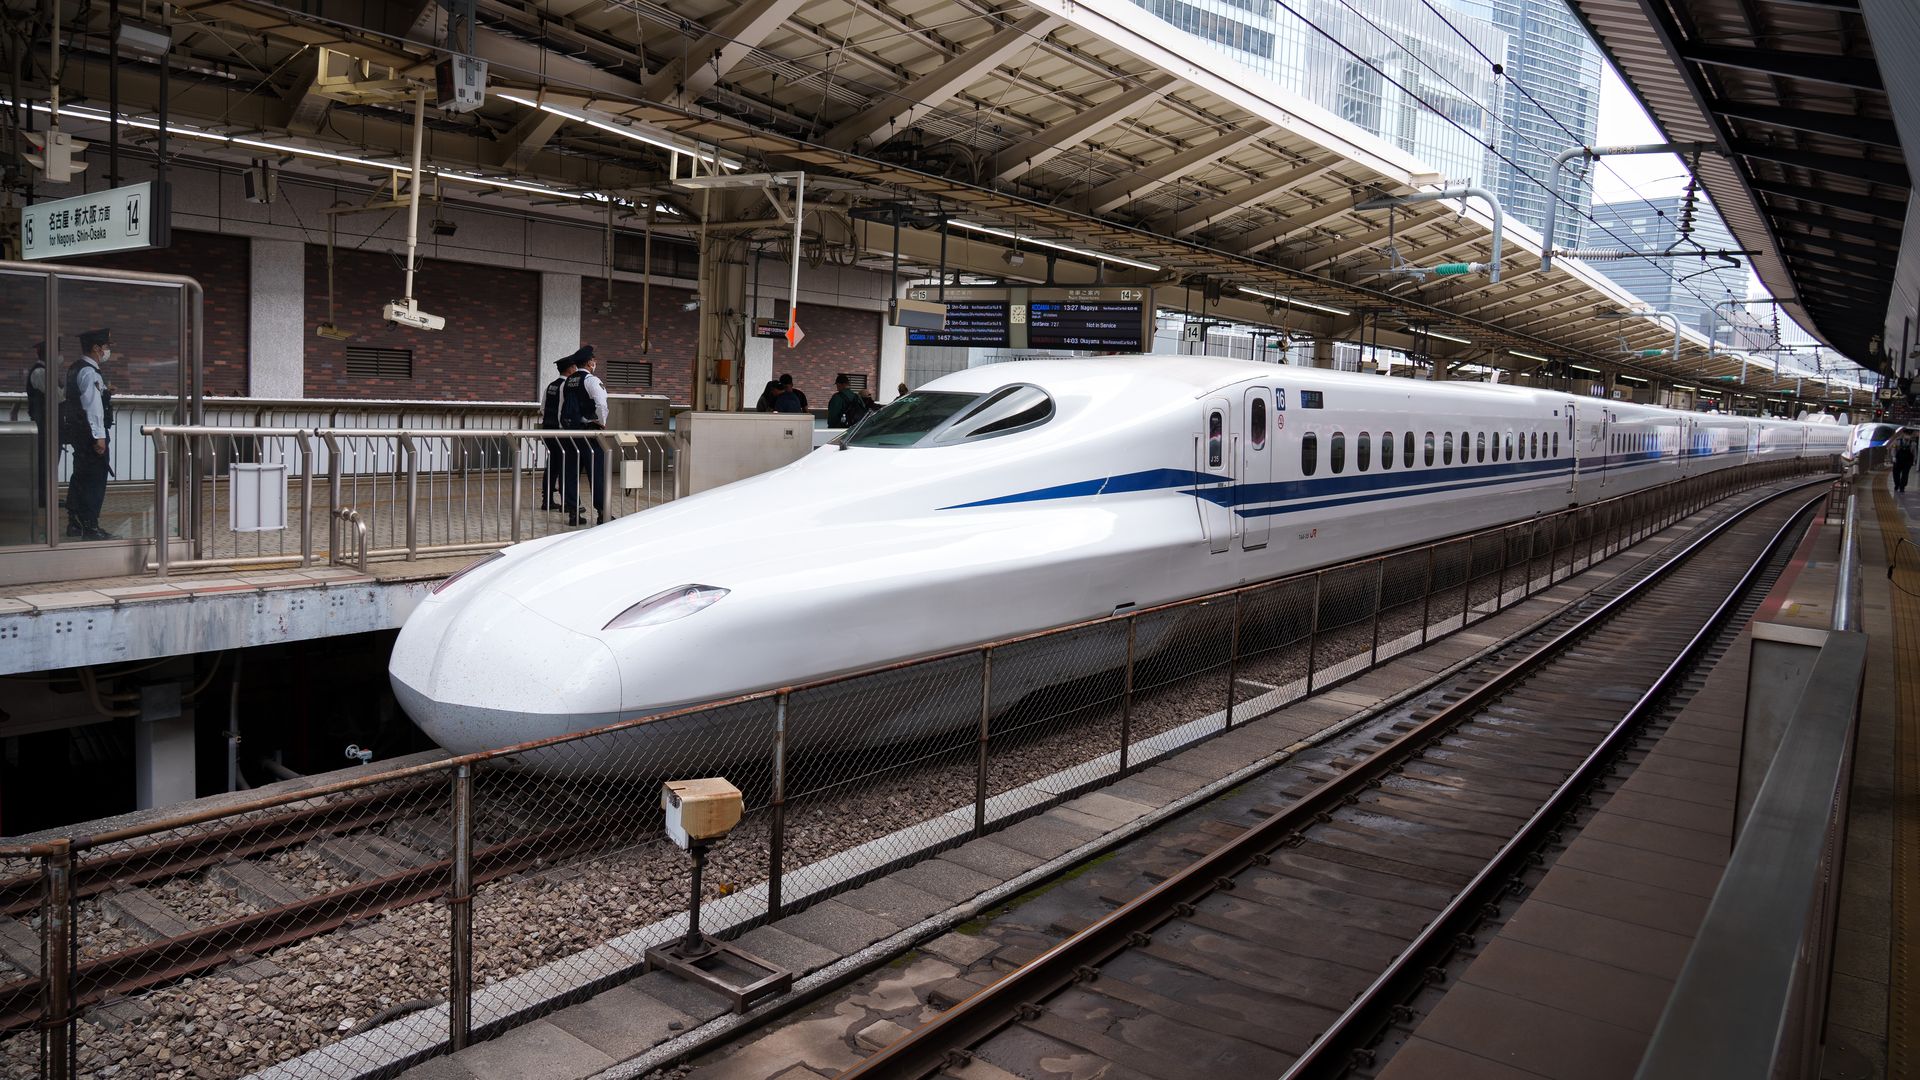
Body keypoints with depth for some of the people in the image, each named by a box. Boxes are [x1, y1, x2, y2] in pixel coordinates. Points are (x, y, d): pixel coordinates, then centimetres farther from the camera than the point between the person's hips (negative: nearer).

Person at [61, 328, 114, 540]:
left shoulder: (76, 369, 15)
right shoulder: (90, 373, -16)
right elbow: (93, 406, -21)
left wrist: (104, 392, 12)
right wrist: (99, 436, -23)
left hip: (78, 432, 10)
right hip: (90, 432, -10)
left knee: (81, 477, 16)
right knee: (96, 479, -6)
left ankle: (75, 523, 23)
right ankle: (90, 527, -5)